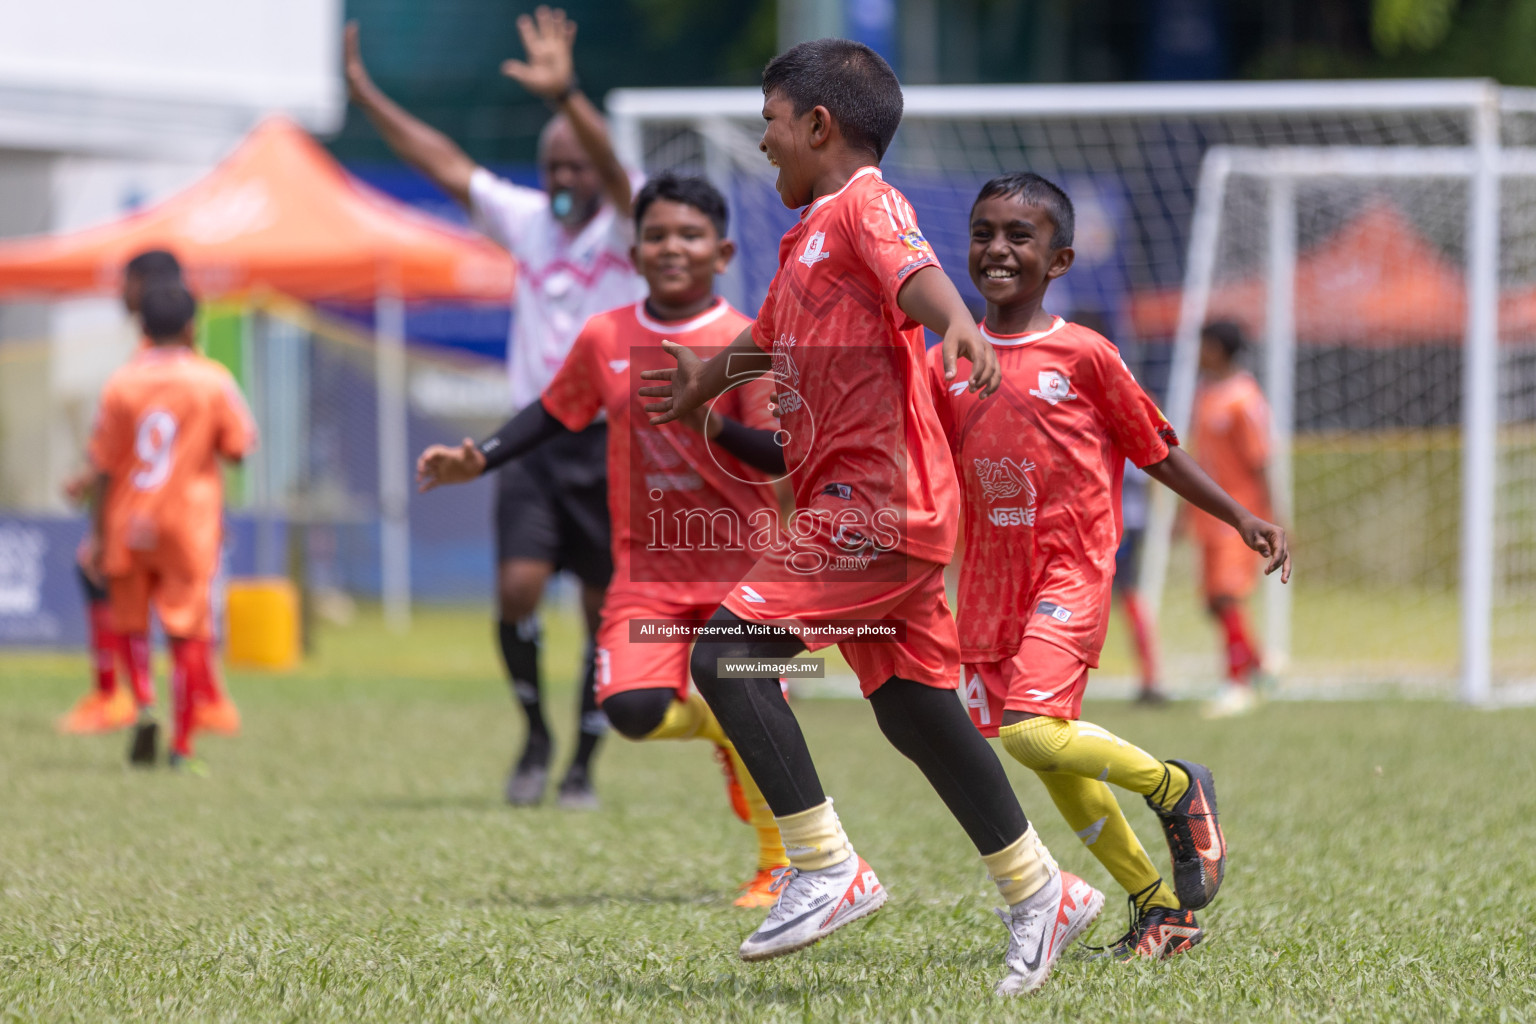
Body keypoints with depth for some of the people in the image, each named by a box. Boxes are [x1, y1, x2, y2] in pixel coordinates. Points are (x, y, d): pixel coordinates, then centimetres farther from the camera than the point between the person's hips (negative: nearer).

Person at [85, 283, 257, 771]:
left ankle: (143, 706, -7)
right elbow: (237, 448, -1)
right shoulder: (213, 381, -5)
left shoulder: (120, 384, -3)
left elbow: (103, 467, -2)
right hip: (191, 526, -1)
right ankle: (181, 745, 0)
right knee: (188, 634, 2)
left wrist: (97, 534, 2)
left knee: (130, 622, 16)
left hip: (128, 527, 1)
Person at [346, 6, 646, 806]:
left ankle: (583, 764, 13)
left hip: (612, 439, -3)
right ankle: (535, 732, 7)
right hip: (535, 438, 3)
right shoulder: (523, 219, 9)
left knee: (605, 610, 0)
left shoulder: (622, 230, -4)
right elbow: (442, 162, 9)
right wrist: (365, 94, 3)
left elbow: (613, 170, -24)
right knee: (518, 586, -14)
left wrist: (565, 95, -42)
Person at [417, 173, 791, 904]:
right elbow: (557, 412, 21)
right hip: (648, 564, 3)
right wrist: (477, 460, 9)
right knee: (633, 708, -18)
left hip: (740, 562, -3)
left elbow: (781, 455, -13)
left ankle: (779, 867, 9)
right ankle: (718, 730, 18)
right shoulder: (605, 339, 5)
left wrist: (715, 424, -30)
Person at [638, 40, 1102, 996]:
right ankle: (1039, 892, 22)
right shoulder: (810, 236, 22)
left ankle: (828, 869, -19)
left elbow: (916, 273, -31)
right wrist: (699, 382, 53)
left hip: (879, 496, -10)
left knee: (729, 650, -17)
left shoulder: (865, 205, -8)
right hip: (857, 504, 10)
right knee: (913, 706, 14)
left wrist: (957, 323, -50)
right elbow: (768, 342, 40)